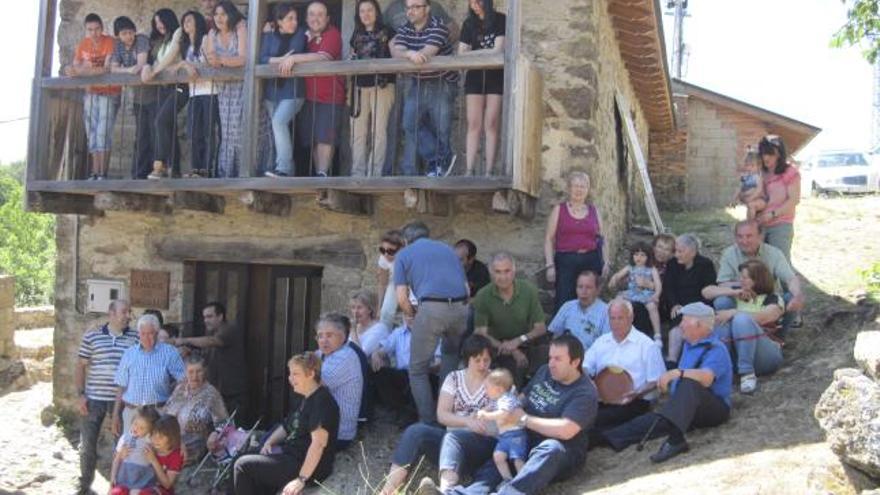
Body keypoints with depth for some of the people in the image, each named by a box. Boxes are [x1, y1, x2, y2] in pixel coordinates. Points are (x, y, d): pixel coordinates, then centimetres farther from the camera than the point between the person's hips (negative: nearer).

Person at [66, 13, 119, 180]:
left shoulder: (110, 42, -12)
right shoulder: (82, 45, 5)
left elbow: (107, 69, -23)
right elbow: (75, 67, 2)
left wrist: (83, 72, -31)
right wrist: (74, 71, -22)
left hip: (109, 93, -6)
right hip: (90, 93, 6)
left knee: (103, 132, -13)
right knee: (92, 134, 2)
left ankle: (103, 174, -13)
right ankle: (95, 173, 3)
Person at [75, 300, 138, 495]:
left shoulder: (135, 337, 1)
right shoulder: (91, 336, 0)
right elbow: (80, 366, 3)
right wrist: (81, 394, -3)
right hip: (94, 398, 0)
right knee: (88, 442, 8)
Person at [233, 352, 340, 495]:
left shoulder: (322, 401, -20)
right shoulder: (301, 397, 12)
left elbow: (319, 443, -28)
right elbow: (287, 426, 24)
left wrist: (301, 479, -30)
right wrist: (269, 442, 4)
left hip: (308, 466, -10)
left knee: (243, 465, -8)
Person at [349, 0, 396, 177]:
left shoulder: (387, 32, 4)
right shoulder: (357, 35, 17)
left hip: (382, 85, -5)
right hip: (360, 86, 5)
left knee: (379, 130, -8)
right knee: (358, 132, 2)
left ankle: (374, 174, -7)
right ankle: (358, 174, 7)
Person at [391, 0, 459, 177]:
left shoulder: (438, 27, -14)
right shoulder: (404, 30, 4)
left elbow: (427, 53, -27)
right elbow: (396, 52, -14)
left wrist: (400, 50, -19)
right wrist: (409, 53, -38)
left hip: (442, 84, -5)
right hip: (416, 84, 5)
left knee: (441, 128, -1)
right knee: (411, 124, -6)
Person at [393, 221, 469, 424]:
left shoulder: (404, 255, 16)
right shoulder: (447, 249, 27)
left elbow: (402, 298, 6)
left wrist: (414, 315, 24)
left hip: (431, 308, -4)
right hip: (460, 307, 4)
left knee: (418, 369, 10)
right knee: (451, 353, 30)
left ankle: (429, 423, 6)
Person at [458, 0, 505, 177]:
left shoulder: (500, 20, -1)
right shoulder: (469, 23, 9)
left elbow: (498, 50, -10)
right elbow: (461, 54, 3)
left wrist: (472, 53, -2)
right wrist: (486, 52, -9)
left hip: (496, 77, -3)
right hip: (475, 77, 3)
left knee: (491, 125, -6)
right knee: (474, 125, -5)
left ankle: (489, 172, -6)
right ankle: (469, 171, -7)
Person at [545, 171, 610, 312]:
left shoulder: (594, 210, 14)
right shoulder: (559, 209, 7)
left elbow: (601, 239, 17)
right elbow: (549, 239, 2)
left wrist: (606, 262, 5)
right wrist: (550, 265, -7)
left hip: (591, 262, 3)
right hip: (566, 262, -2)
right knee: (563, 304, -8)